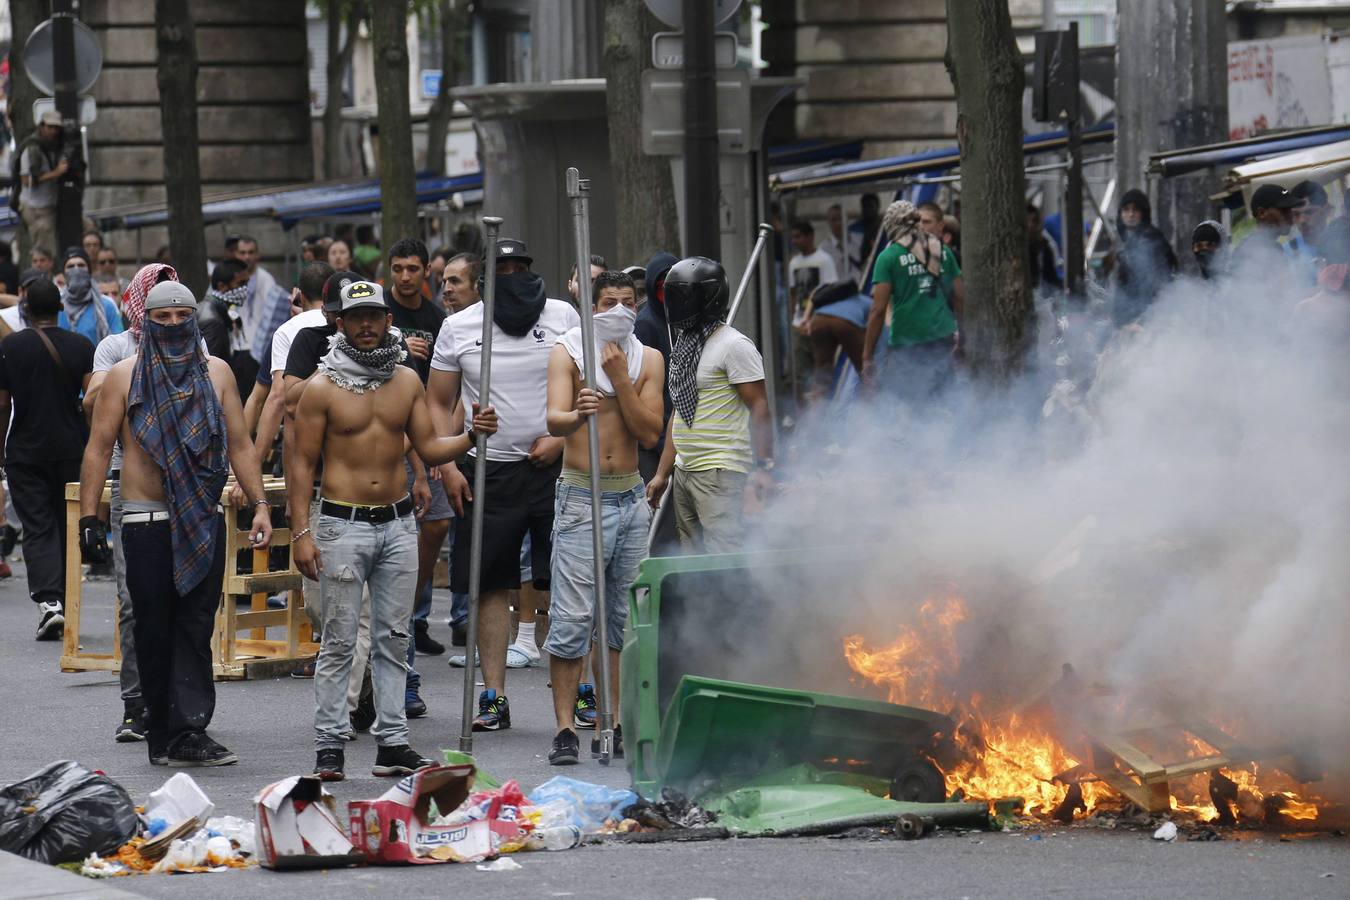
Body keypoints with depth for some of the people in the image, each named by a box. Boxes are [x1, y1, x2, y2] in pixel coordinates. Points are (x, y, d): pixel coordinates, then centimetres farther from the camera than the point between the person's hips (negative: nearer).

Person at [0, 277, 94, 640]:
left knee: (37, 528, -3)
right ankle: (67, 605, 18)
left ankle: (48, 600, -23)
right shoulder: (81, 346, 0)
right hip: (72, 452, 2)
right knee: (68, 526, 12)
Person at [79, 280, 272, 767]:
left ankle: (187, 732, -6)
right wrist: (88, 517, -4)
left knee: (196, 627, -3)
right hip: (147, 522, -2)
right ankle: (165, 734, 9)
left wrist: (260, 504, 2)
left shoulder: (215, 372, 9)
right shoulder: (124, 376, 3)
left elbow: (239, 444, 12)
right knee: (154, 630, 2)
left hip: (204, 521, 2)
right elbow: (98, 448, 3)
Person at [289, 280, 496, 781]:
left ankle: (392, 743, 11)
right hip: (342, 525, -4)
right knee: (339, 641, -3)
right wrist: (301, 532, -11)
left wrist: (471, 437, -7)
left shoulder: (406, 382, 9)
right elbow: (303, 463, -4)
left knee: (394, 638, 6)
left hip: (397, 523, 4)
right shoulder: (323, 388, -4)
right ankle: (329, 746, 1)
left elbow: (428, 448, 13)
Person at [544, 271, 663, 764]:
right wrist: (577, 415, -40)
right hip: (581, 497, -4)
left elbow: (650, 433, -1)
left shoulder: (647, 359, 8)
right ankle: (565, 729, -10)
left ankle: (622, 723, 14)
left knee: (628, 618, 7)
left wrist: (619, 378, -11)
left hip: (631, 498, 4)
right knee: (571, 618, -9)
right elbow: (554, 420, -17)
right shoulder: (568, 351, -2)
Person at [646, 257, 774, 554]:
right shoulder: (684, 345, 19)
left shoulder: (734, 346, -8)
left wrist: (762, 469, -22)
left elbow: (759, 408, -14)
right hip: (684, 472, 9)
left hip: (720, 474, -9)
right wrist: (663, 474, 22)